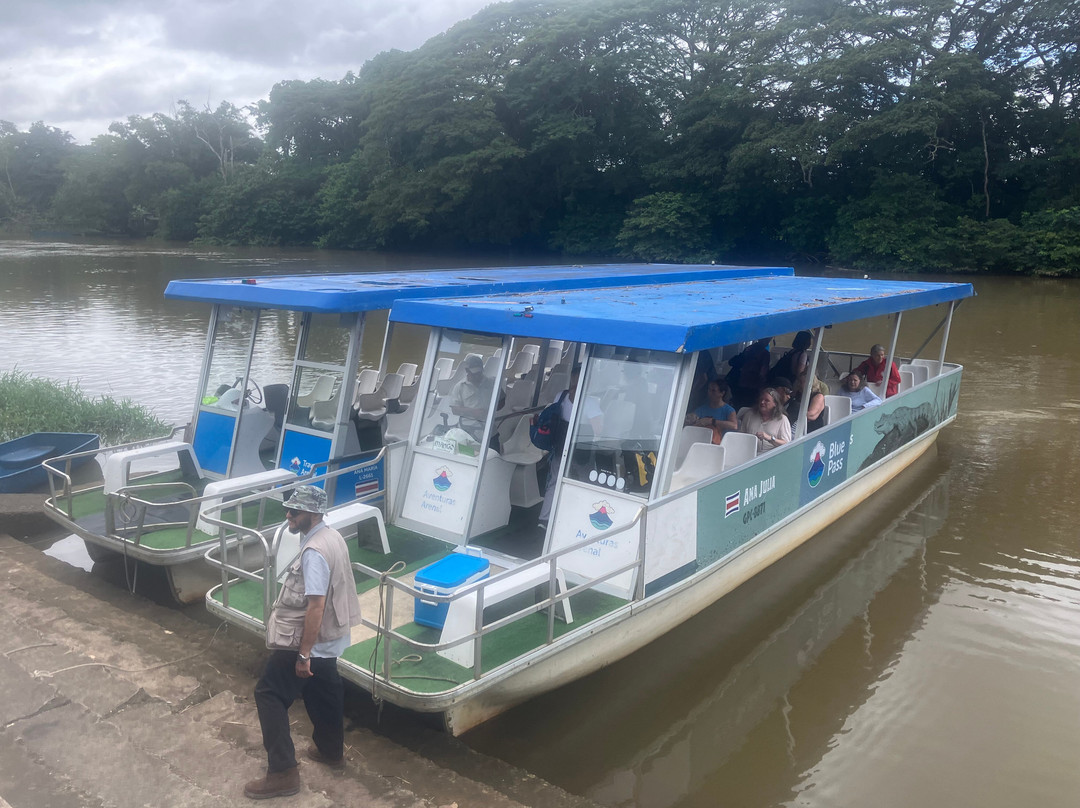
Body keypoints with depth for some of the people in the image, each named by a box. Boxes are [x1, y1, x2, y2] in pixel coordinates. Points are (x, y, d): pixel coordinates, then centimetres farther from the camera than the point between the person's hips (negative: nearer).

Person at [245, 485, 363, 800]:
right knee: (324, 692, 24)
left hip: (309, 642, -9)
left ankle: (282, 773, 6)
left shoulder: (314, 551, -27)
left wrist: (303, 654, -22)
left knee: (269, 695, 3)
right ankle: (331, 751, 41)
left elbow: (316, 606, -28)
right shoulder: (333, 537, 3)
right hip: (331, 639, 9)